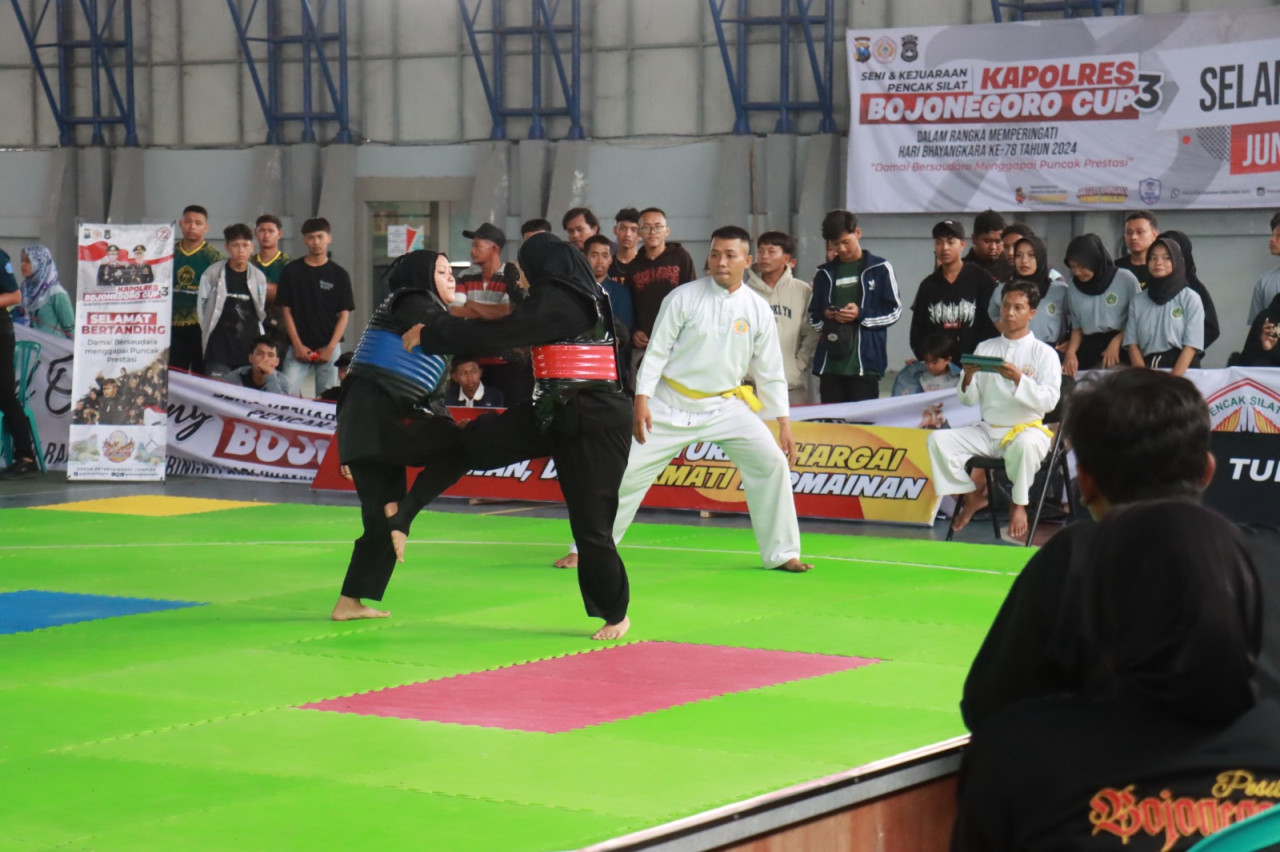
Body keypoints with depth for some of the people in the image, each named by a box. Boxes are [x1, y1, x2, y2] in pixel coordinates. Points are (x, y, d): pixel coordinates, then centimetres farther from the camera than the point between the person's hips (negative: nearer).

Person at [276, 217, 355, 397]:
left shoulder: (339, 275, 4)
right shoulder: (291, 271, 4)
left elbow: (344, 315, 3)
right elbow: (287, 310, 4)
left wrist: (330, 348, -7)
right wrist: (297, 345, -6)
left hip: (329, 348, 0)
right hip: (299, 347, 0)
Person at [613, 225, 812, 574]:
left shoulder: (758, 310, -2)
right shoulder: (683, 298, -9)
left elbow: (770, 371, 4)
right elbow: (657, 352, -8)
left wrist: (783, 423, 1)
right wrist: (641, 400, -16)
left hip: (725, 406, 2)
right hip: (671, 404, -2)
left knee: (772, 462, -11)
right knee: (628, 471, -4)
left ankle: (781, 553, 2)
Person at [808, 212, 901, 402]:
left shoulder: (879, 269, 4)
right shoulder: (824, 274, 13)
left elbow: (894, 310, 2)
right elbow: (813, 318, 17)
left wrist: (861, 314, -12)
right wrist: (827, 315, -6)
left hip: (865, 363, -3)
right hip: (830, 364, 3)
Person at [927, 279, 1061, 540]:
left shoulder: (1044, 353, 0)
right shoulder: (985, 348, 12)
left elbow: (1048, 401, -13)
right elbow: (969, 400, 9)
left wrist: (1018, 379, -26)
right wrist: (968, 378, -13)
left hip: (1027, 428, -5)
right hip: (987, 431, 5)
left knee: (1024, 444, -40)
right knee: (937, 439, -15)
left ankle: (1019, 504, -13)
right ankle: (972, 495, 2)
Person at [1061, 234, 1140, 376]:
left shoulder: (1125, 279, -3)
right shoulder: (1074, 289, 9)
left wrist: (1116, 342, -12)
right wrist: (1070, 351, -4)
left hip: (1122, 353, -3)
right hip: (1089, 353, 3)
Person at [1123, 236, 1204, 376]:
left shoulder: (1190, 299, 3)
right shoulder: (1138, 300, 10)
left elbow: (1191, 346, -3)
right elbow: (1133, 344, 7)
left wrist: (1173, 381, -15)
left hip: (1182, 372, -2)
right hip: (1148, 367, 2)